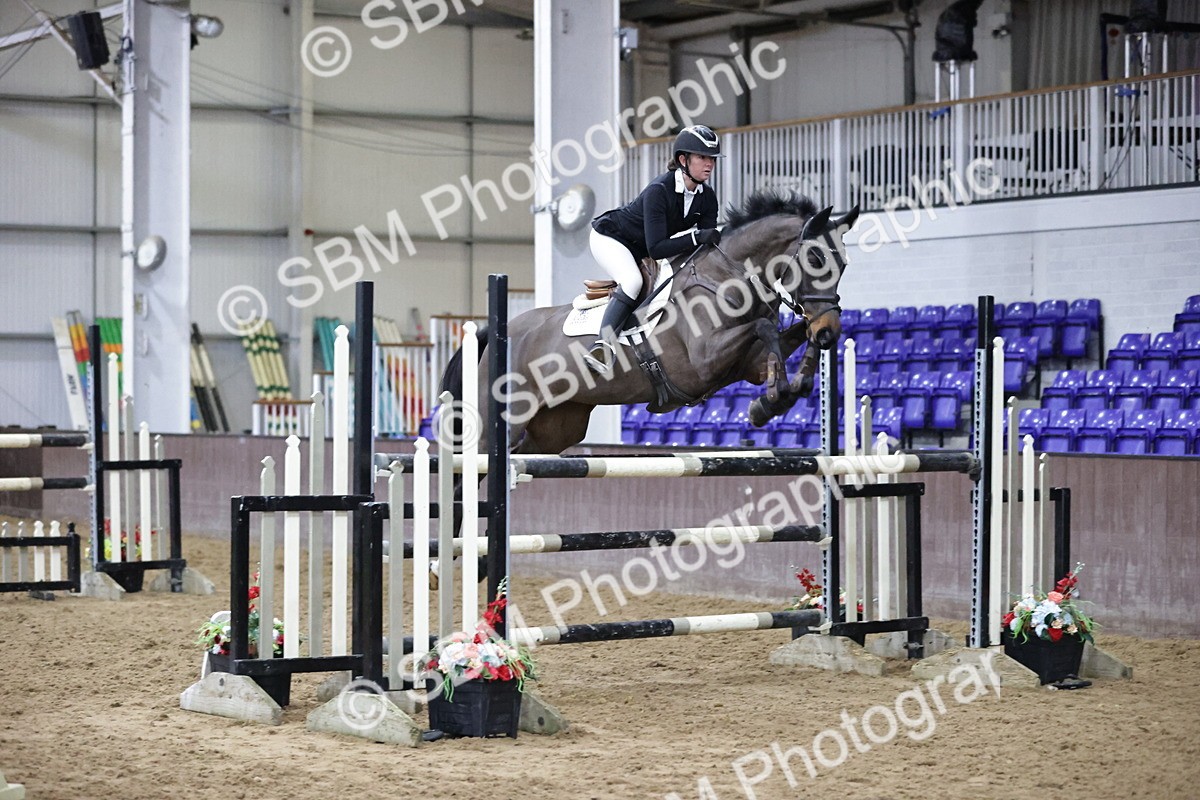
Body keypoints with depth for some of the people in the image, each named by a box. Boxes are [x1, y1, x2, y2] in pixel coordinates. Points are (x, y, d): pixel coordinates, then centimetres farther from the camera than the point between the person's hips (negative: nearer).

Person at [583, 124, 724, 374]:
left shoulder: (707, 198, -11)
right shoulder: (659, 191, -32)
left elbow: (707, 246, -8)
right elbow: (655, 249, -37)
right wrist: (696, 237, -44)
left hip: (641, 251, 9)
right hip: (610, 238, -9)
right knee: (632, 281, -33)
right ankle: (602, 348, -40)